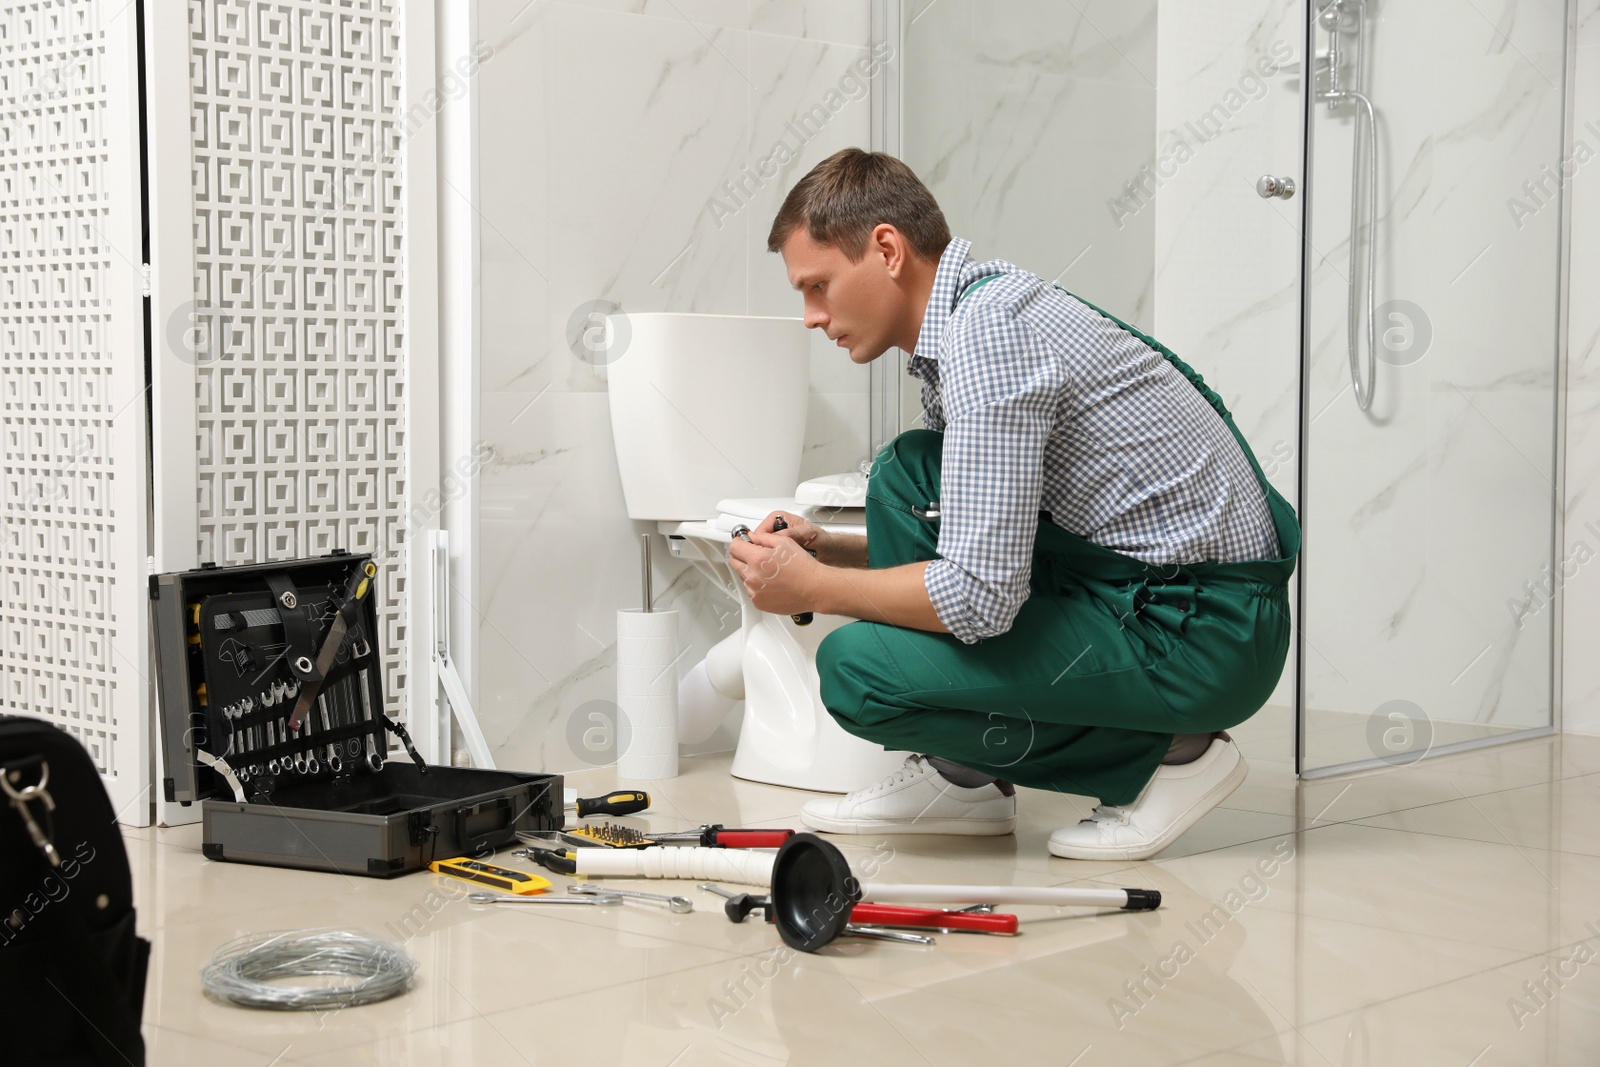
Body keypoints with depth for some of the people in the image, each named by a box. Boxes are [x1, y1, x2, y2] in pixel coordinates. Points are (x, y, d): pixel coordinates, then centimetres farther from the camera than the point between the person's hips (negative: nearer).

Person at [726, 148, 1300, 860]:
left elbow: (981, 597, -25)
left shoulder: (989, 331, -20)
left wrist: (815, 588, -10)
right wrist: (827, 549, 7)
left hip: (1200, 635, -10)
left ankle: (1165, 754, -2)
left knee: (856, 667, -16)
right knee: (905, 474, 9)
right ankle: (961, 775, 13)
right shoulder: (981, 306, 11)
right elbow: (984, 538, 21)